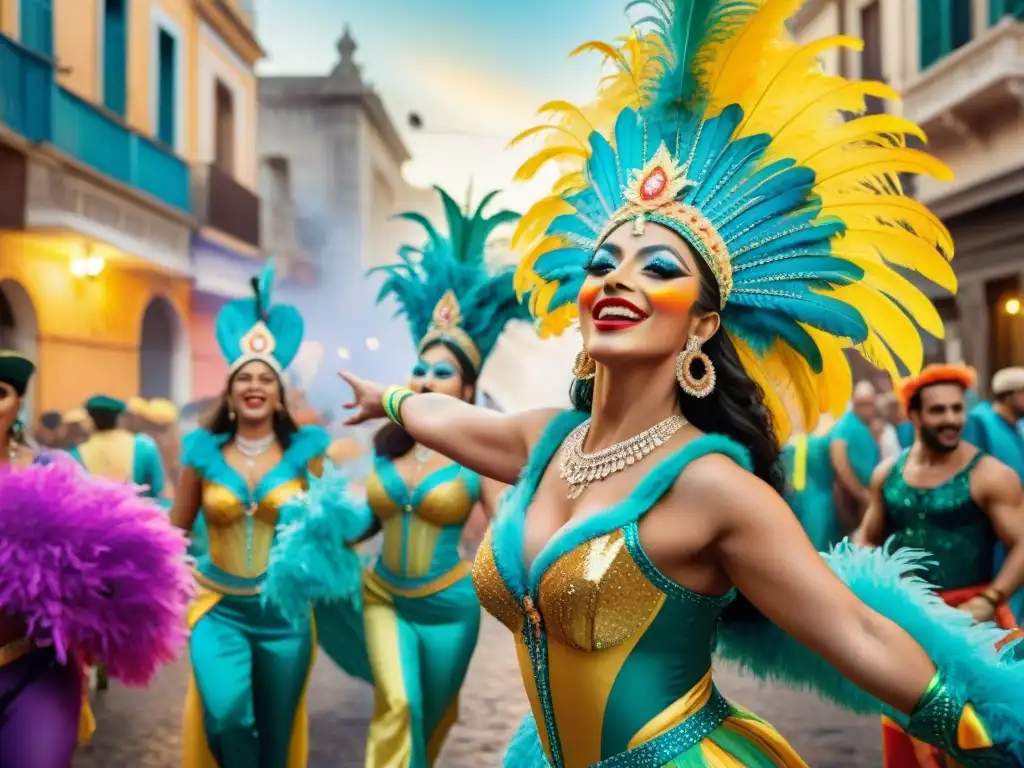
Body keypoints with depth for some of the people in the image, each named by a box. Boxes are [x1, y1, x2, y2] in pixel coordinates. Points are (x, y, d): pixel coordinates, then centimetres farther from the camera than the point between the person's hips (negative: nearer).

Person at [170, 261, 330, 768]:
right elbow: (176, 529, 7)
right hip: (220, 608, 0)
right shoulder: (204, 451, 0)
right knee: (226, 716, -24)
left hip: (284, 611, 0)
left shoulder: (304, 449, -2)